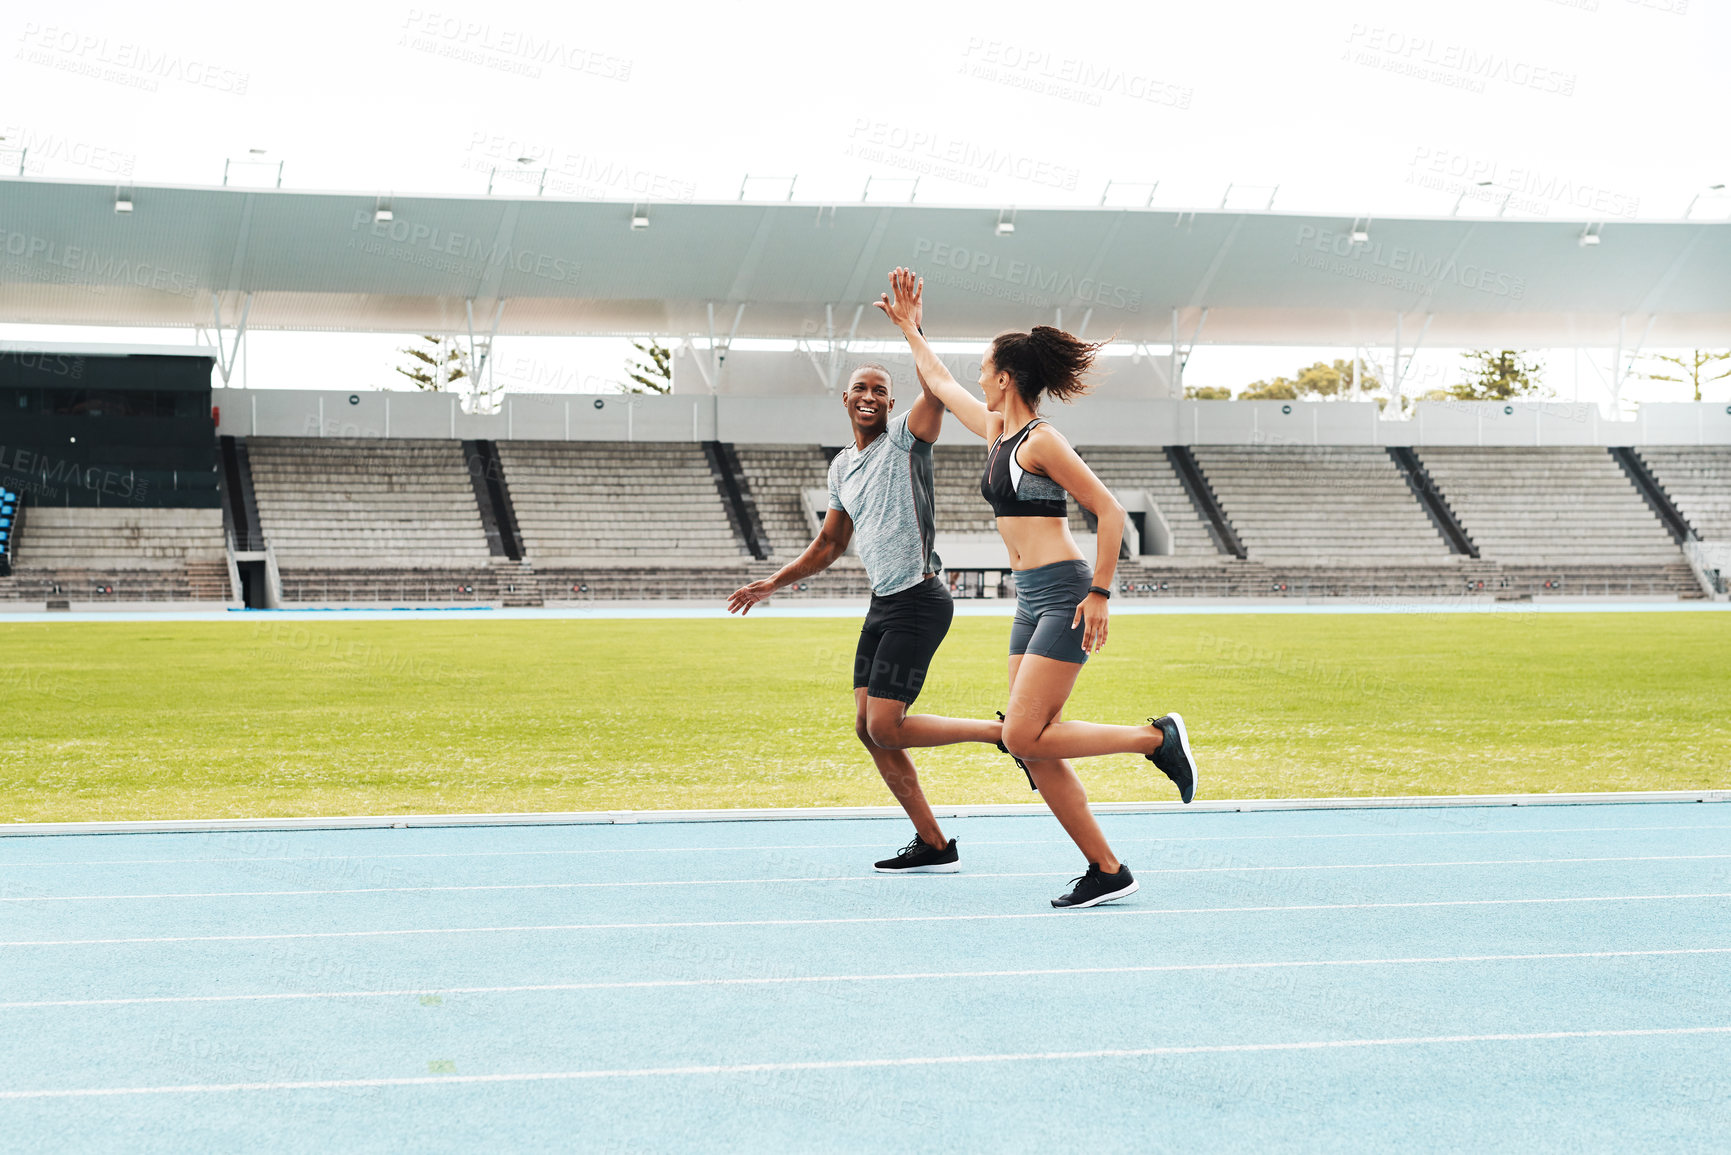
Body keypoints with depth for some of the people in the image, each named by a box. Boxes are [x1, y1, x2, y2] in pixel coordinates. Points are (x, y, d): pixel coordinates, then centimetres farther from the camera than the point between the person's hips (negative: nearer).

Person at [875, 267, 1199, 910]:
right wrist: (908, 326, 38)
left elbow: (1110, 511, -13)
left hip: (1063, 594, -9)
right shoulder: (995, 430, 14)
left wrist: (1100, 594, -17)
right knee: (1033, 748, 2)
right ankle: (1107, 871, 5)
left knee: (1026, 737, -15)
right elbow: (939, 383, 31)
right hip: (1030, 601, 9)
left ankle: (1157, 737, -1)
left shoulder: (1040, 441, -10)